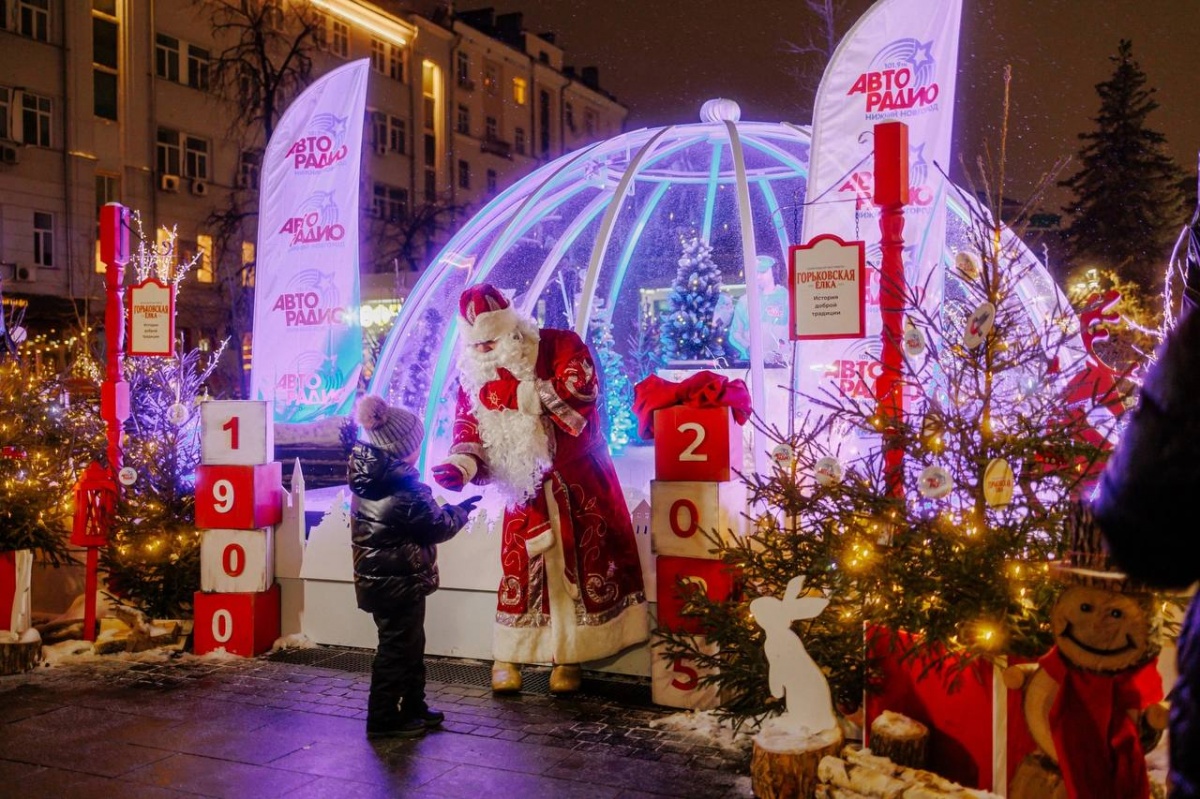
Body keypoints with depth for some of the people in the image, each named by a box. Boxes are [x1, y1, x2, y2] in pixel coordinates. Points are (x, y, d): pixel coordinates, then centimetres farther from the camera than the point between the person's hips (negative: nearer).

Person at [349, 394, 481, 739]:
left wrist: (437, 507, 14)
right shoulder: (405, 490, -24)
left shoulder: (366, 481, 2)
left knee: (409, 645, 20)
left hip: (376, 579, 9)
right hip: (400, 583, -9)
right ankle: (384, 719, 11)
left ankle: (412, 707, 32)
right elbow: (438, 527, -12)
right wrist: (461, 510, 4)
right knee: (397, 649, 2)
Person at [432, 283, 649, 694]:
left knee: (581, 564, 3)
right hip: (524, 488, 2)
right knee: (519, 568, 4)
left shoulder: (561, 347, -13)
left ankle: (568, 658, 16)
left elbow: (579, 394, -28)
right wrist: (461, 464, -23)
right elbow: (468, 430, -2)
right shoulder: (474, 373, -1)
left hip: (577, 482, -2)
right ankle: (506, 657, 17)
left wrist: (522, 391, -31)